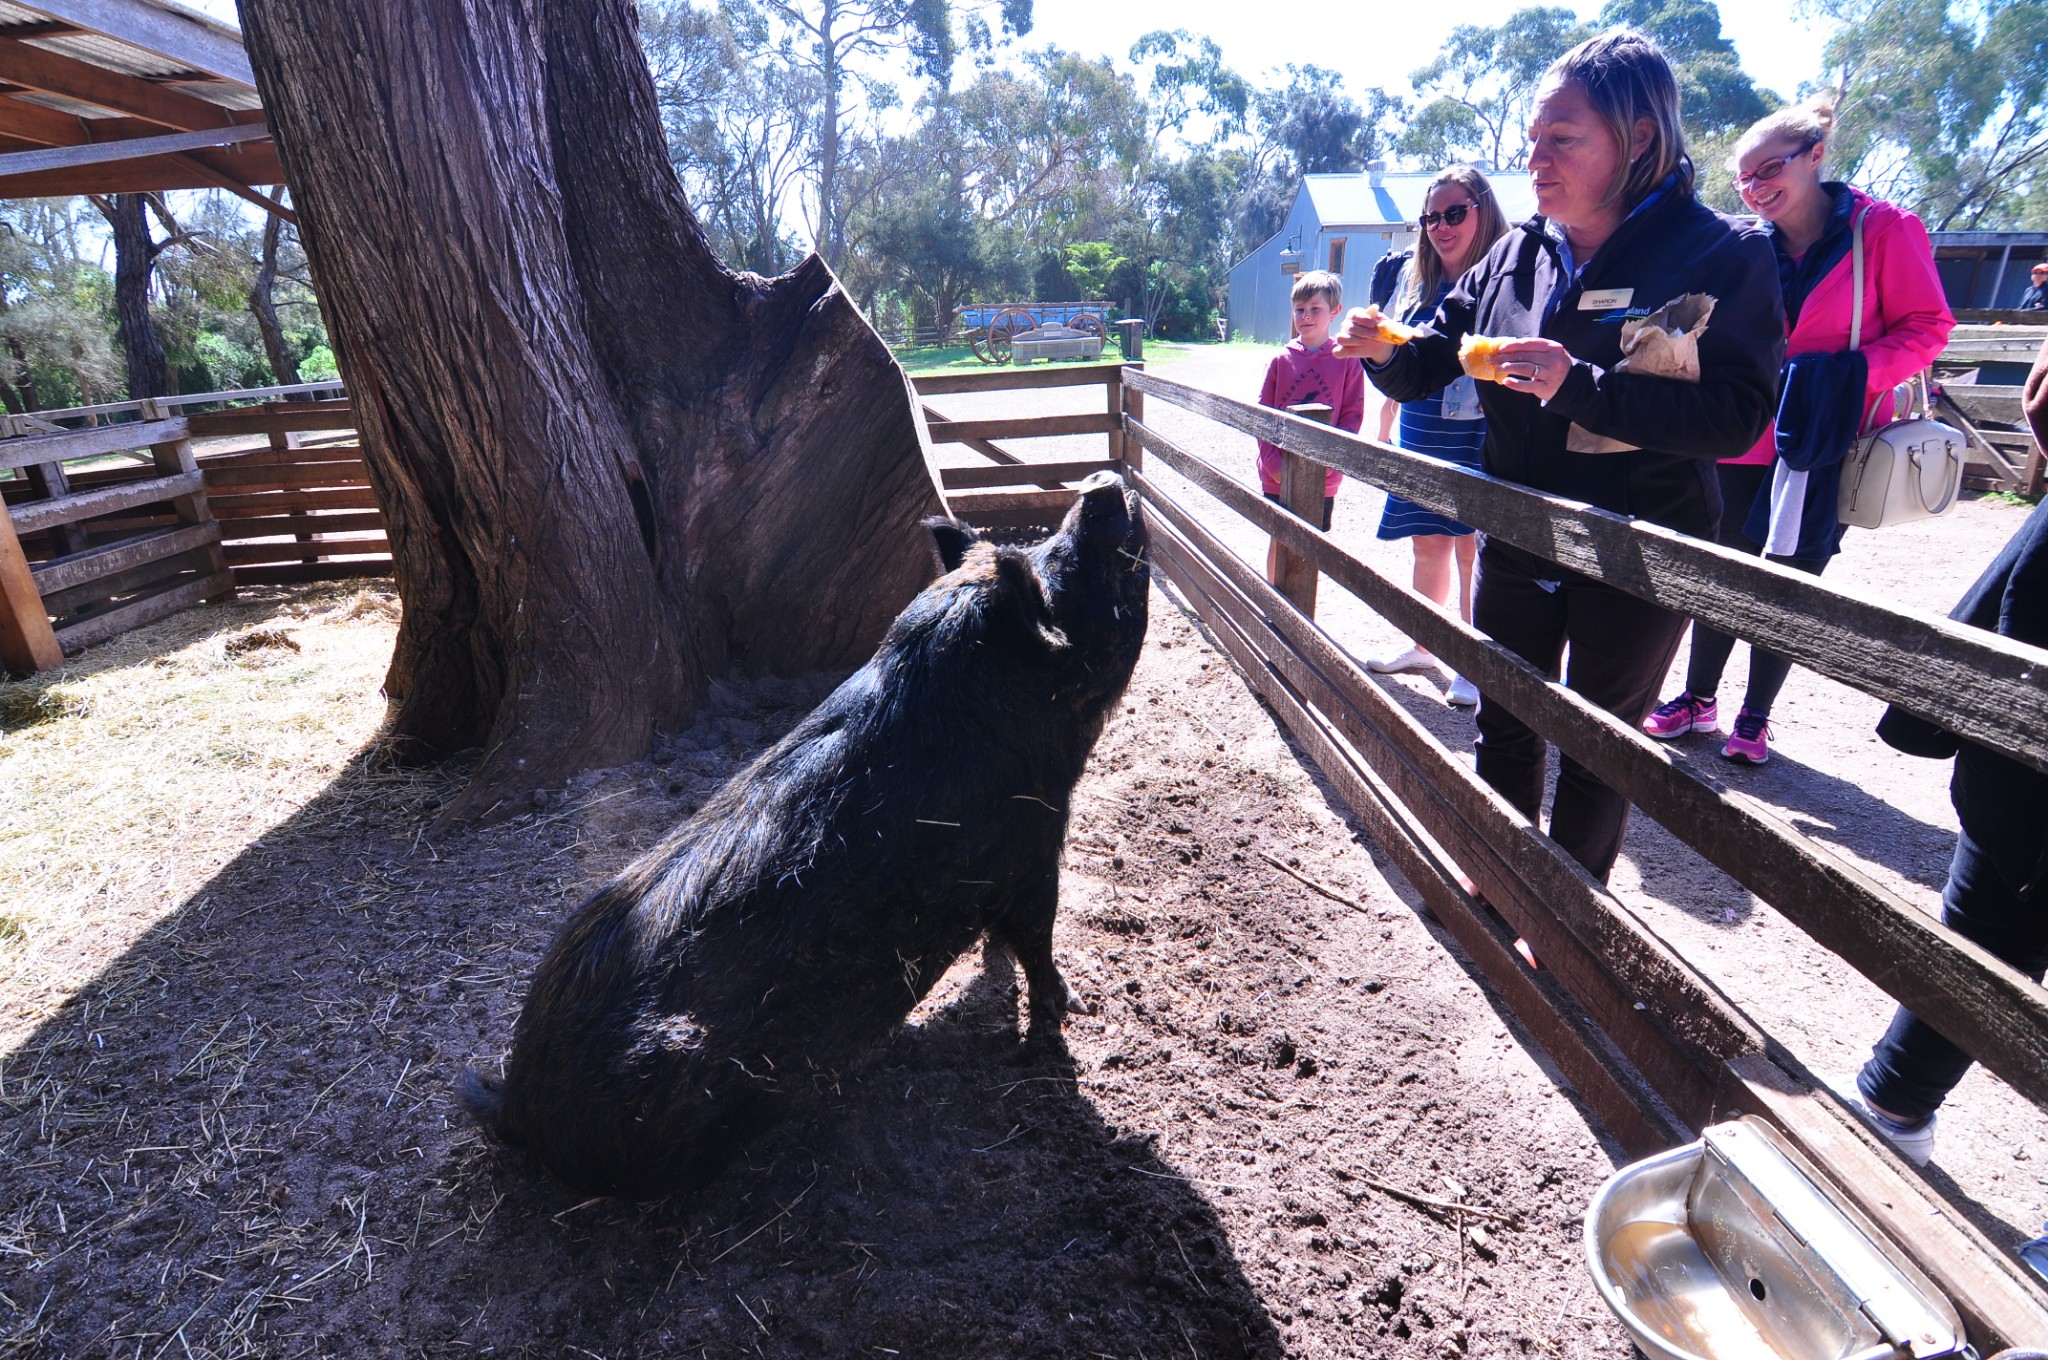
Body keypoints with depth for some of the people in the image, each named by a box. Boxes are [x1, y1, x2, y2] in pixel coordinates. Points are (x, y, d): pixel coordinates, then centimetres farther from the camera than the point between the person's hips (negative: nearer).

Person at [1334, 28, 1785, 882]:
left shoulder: (1723, 254, -14)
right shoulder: (1516, 253, 2)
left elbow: (1736, 416, -23)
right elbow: (1432, 361, 6)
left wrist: (1578, 384, -32)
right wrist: (1385, 351, -16)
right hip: (1516, 545, 5)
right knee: (1504, 724, 17)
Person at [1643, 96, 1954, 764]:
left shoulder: (1883, 227, -6)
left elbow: (1927, 327, -5)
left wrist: (1854, 373, -20)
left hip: (1826, 443, -3)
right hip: (1746, 441, 3)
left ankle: (1754, 718, 19)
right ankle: (1699, 699, 23)